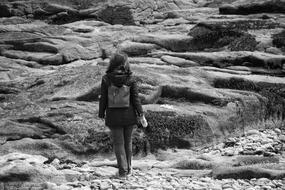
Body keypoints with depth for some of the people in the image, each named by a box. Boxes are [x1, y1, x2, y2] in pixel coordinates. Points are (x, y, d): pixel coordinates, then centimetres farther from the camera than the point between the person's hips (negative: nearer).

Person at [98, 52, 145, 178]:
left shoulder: (106, 79, -9)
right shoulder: (130, 79, -9)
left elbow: (103, 99, -5)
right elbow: (135, 98, -7)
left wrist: (101, 114, 5)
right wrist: (141, 114, 1)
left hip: (114, 116, -1)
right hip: (129, 116, 1)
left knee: (118, 144, 7)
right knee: (127, 142, 16)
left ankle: (123, 170, 2)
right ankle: (128, 169, 26)